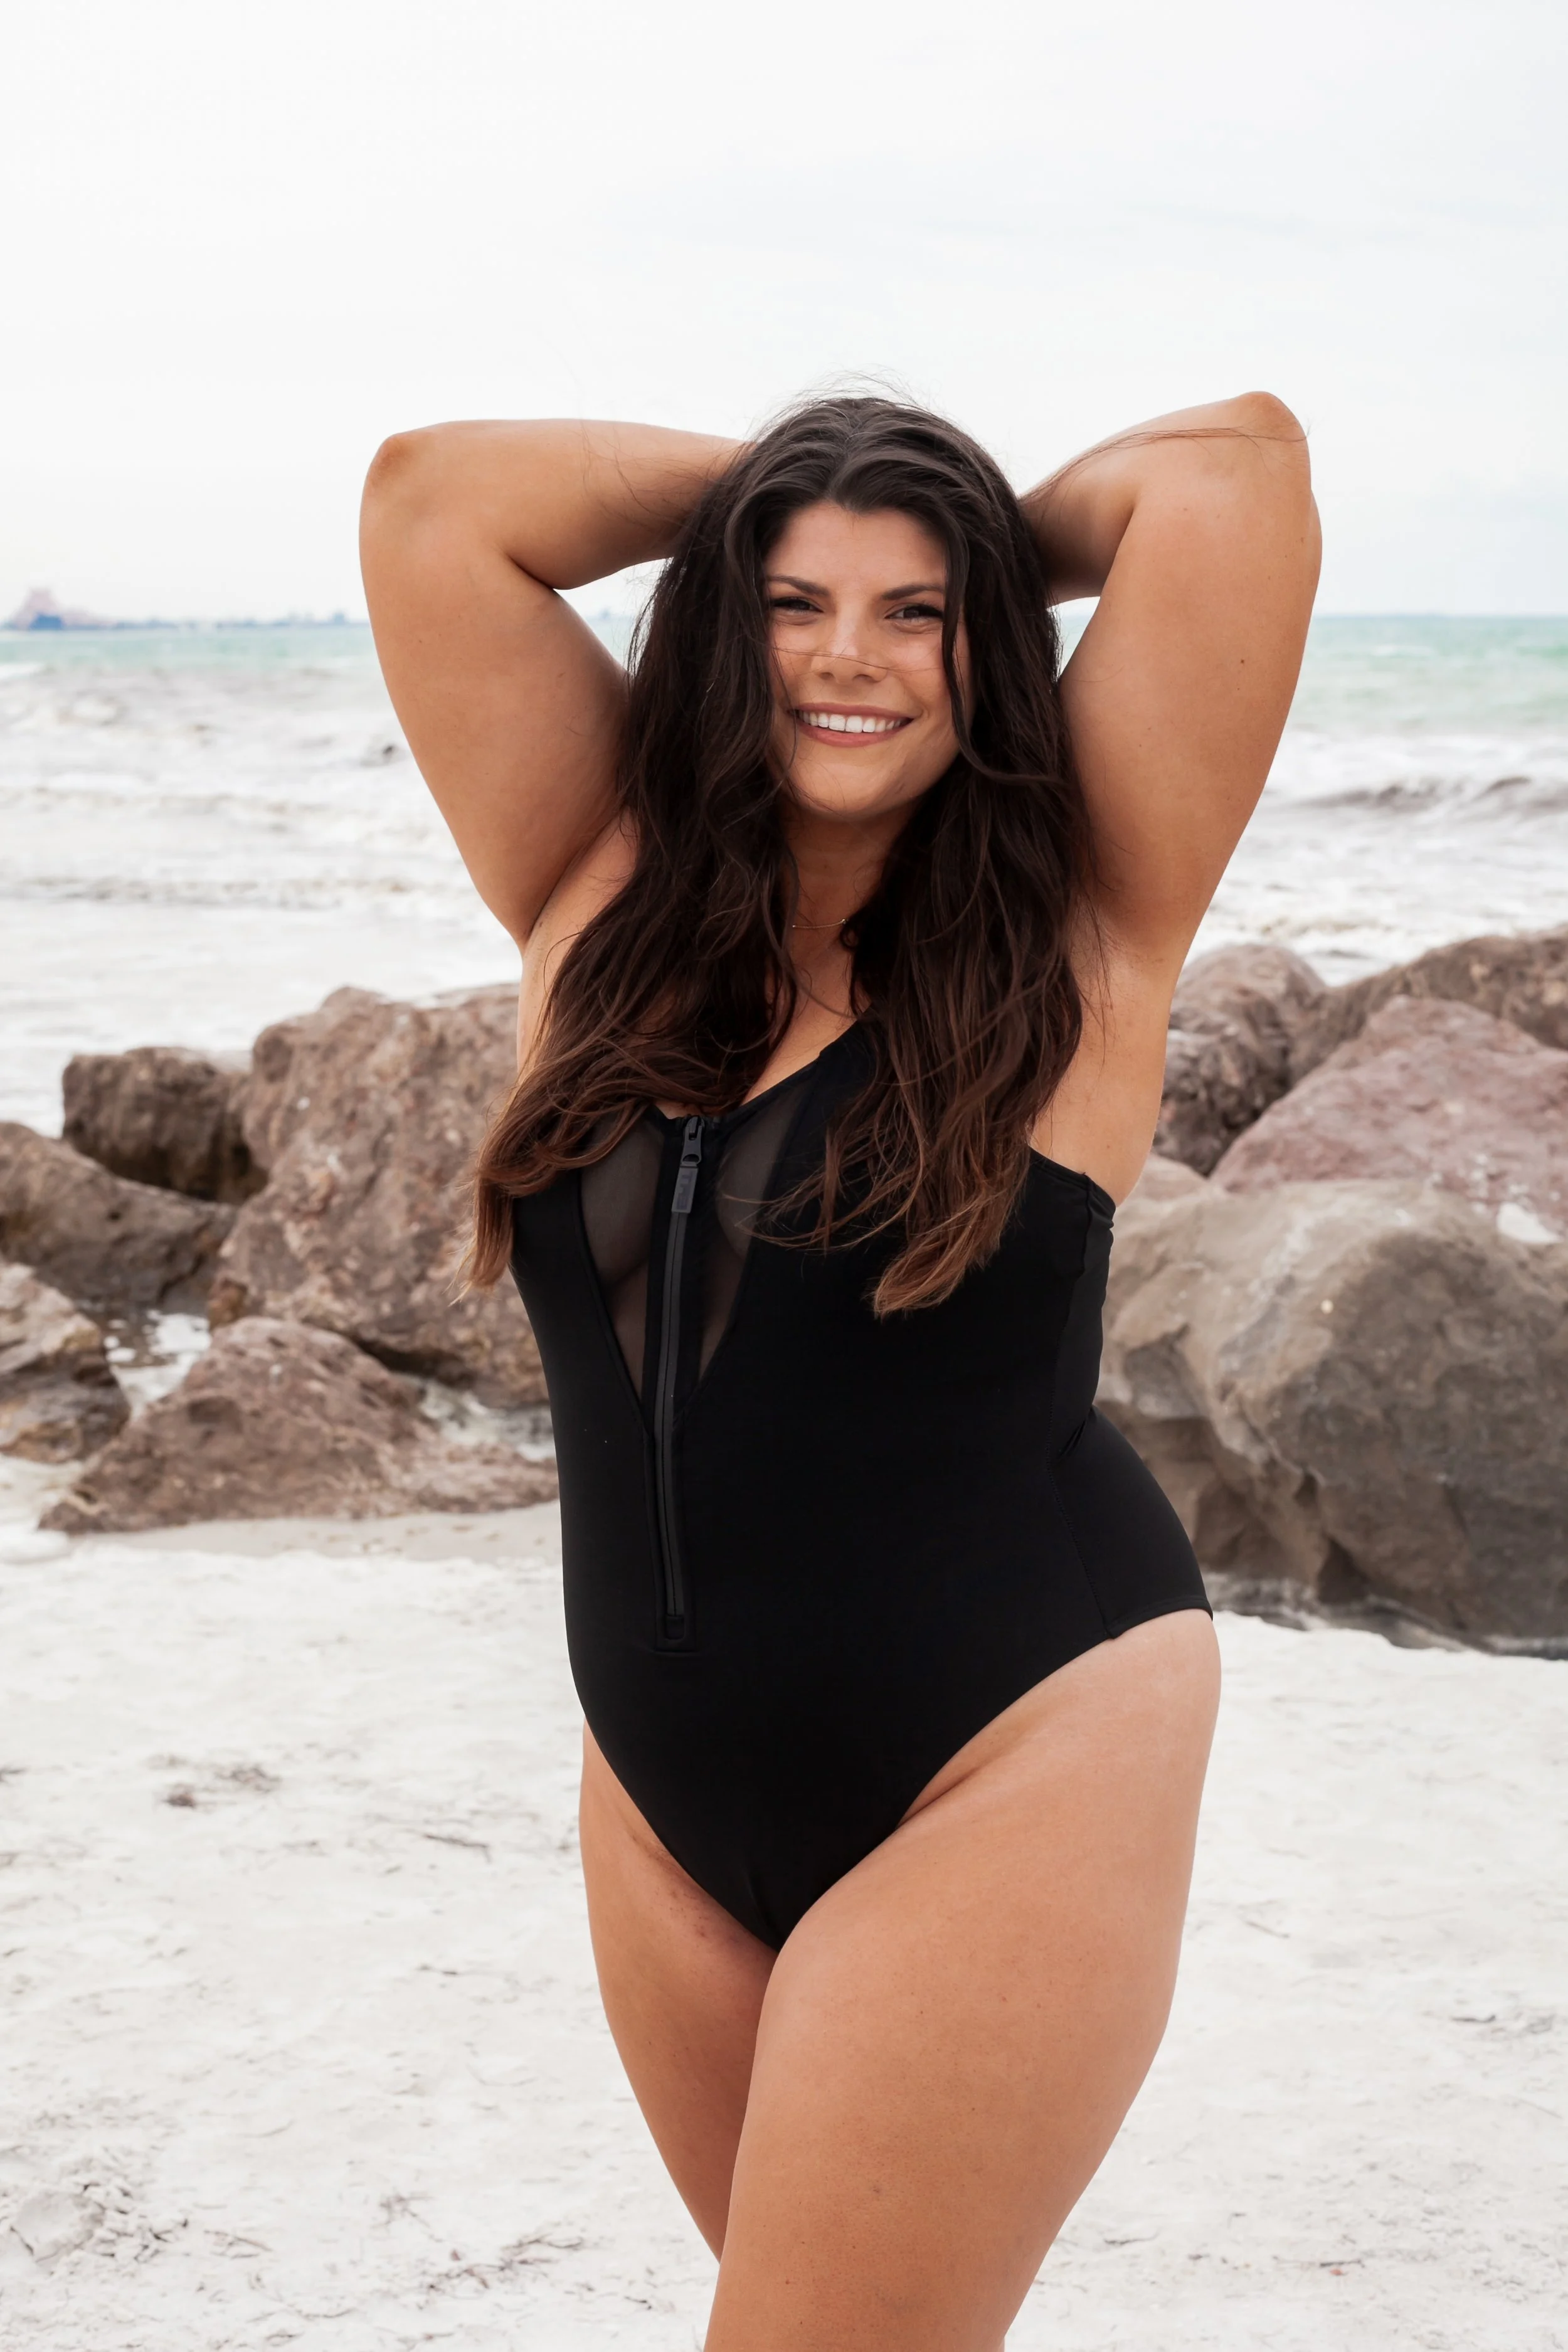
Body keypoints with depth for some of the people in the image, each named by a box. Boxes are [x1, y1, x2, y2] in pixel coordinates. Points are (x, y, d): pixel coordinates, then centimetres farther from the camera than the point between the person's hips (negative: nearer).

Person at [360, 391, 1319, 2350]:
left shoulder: (1075, 929, -6)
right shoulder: (605, 898, 3)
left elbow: (1236, 464, -11)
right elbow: (430, 497, 1)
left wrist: (999, 544, 7)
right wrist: (752, 494, 9)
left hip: (1006, 1772, -5)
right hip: (666, 1797, 5)